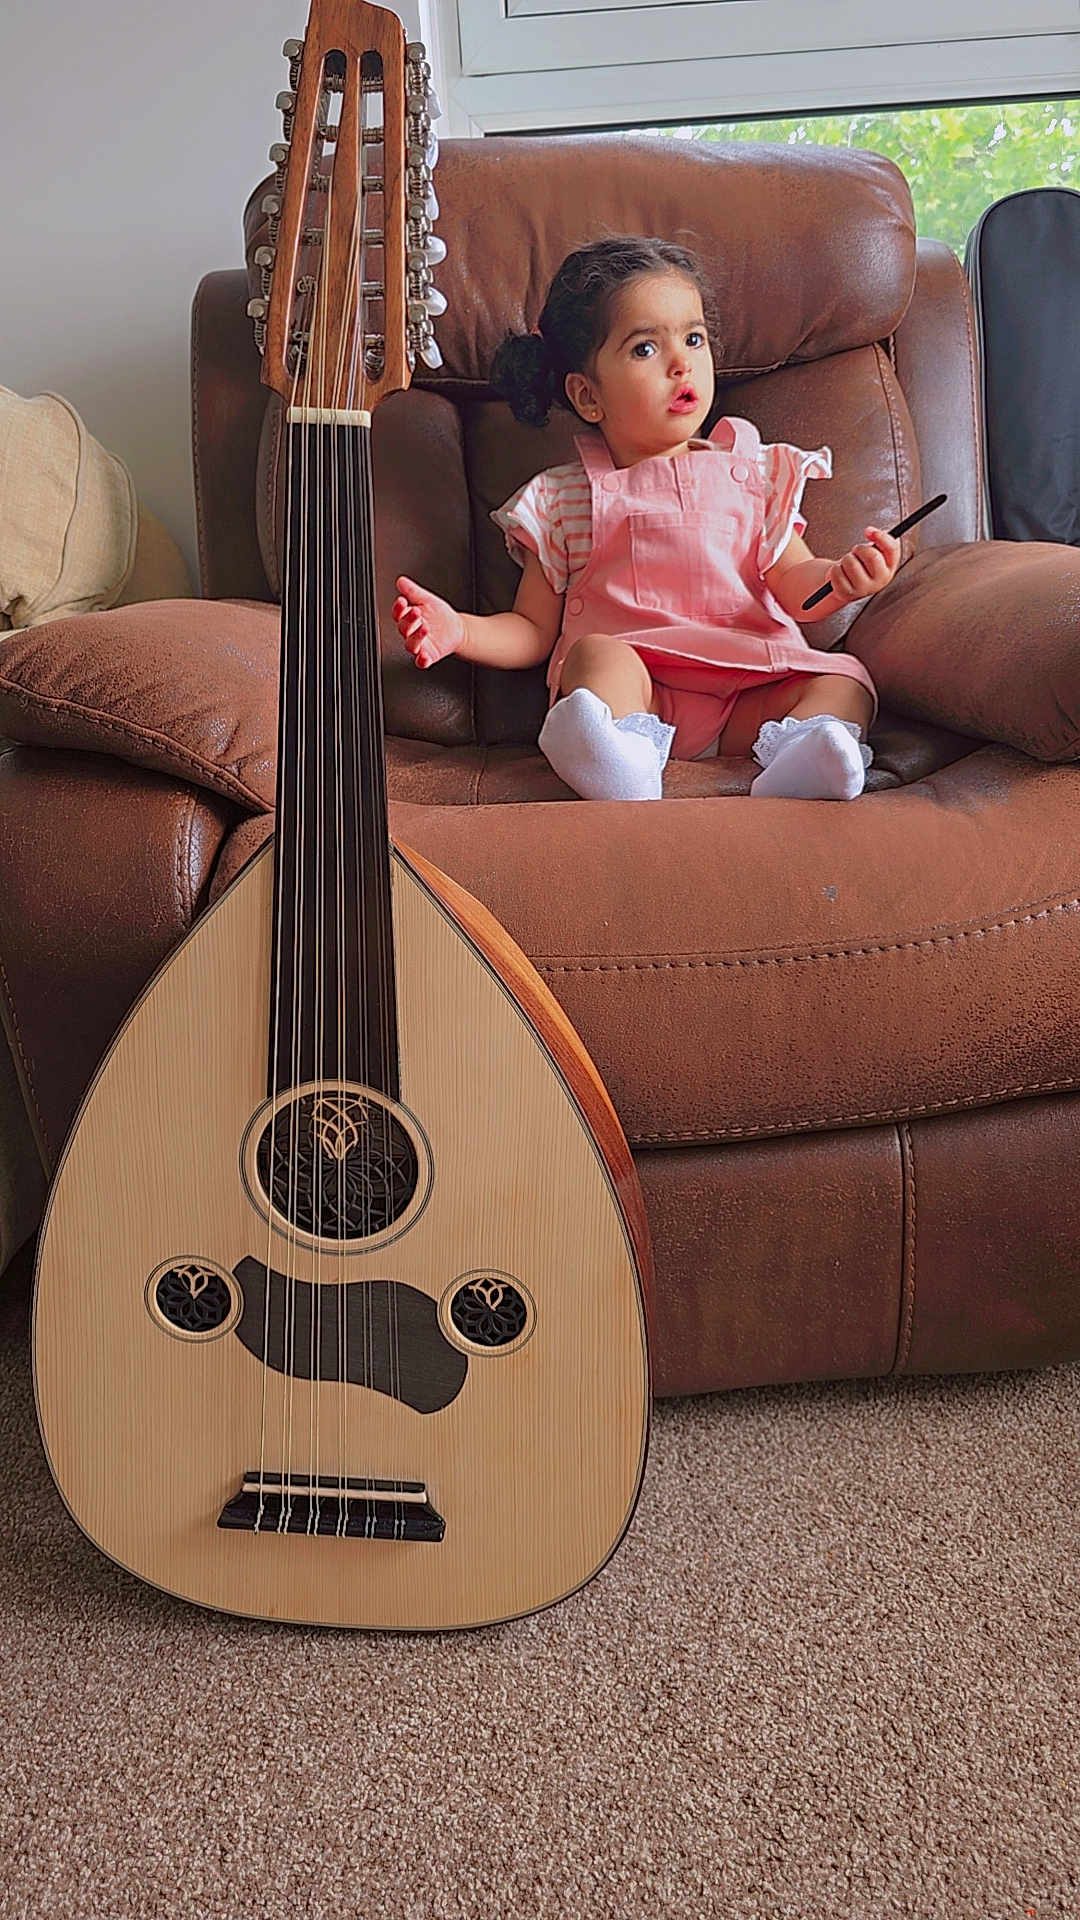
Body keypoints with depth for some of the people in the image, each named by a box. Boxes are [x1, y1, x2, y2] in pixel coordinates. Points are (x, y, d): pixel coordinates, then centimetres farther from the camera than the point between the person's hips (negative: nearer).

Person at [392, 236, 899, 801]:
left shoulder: (757, 476, 17)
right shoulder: (561, 500, 13)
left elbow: (794, 586, 9)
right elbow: (533, 631, 14)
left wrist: (841, 577, -16)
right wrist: (460, 629, -6)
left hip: (750, 695, 2)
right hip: (628, 690, -2)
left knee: (846, 680, -19)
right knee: (596, 652, -30)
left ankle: (795, 762, -50)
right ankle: (621, 758, -59)